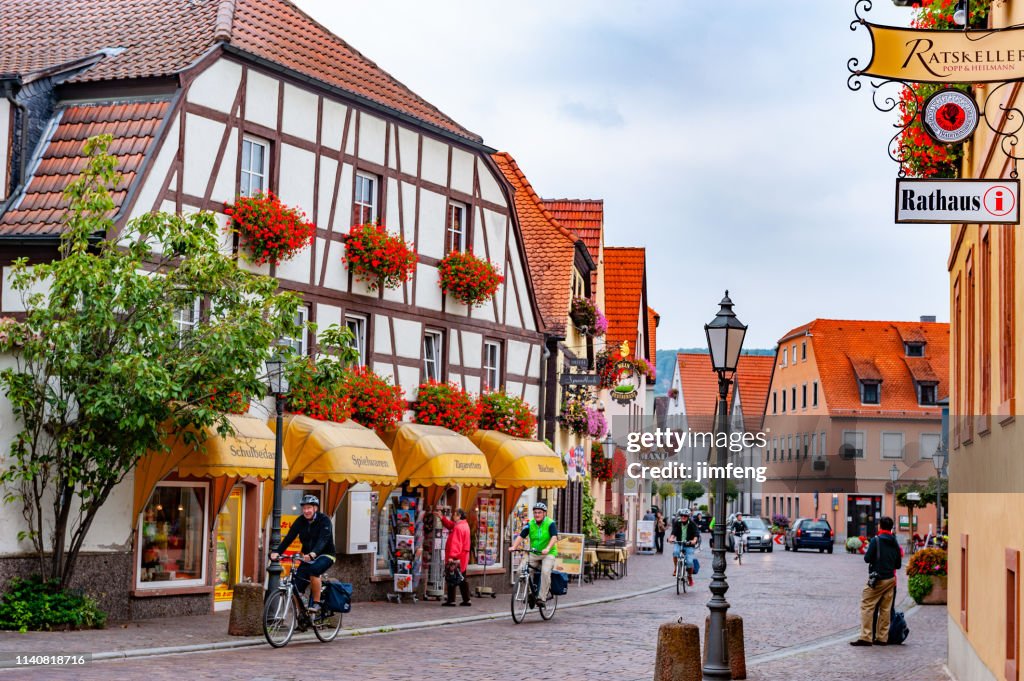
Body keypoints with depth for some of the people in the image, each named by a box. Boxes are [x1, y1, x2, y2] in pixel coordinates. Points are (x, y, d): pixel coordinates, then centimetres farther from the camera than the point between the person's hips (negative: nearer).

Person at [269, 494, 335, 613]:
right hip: (307, 557, 5)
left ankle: (316, 603, -23)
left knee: (313, 570, -36)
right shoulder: (300, 521, -2)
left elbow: (323, 539, -31)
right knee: (297, 587, -10)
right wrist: (277, 552, -28)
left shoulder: (324, 520, -16)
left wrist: (313, 553, -50)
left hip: (324, 555, -5)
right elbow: (289, 538, -12)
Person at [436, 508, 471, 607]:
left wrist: (452, 556, -30)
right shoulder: (464, 525, 12)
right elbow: (450, 525, 22)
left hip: (455, 558, -10)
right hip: (463, 557, 10)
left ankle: (451, 600, -2)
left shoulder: (458, 528, -18)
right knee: (462, 579, 13)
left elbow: (455, 543, -26)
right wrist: (442, 518, 17)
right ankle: (466, 600, 14)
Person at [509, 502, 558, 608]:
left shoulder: (550, 523, -9)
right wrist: (514, 547, -23)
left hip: (548, 554, -4)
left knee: (545, 572, -27)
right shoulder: (530, 524, 1)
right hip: (534, 553, 4)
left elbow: (554, 537, -22)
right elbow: (521, 536, -6)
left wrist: (547, 548, -39)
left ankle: (543, 598, -18)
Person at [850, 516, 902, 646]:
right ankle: (882, 638, 11)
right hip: (890, 579, 6)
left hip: (877, 580, -6)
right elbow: (898, 564, 12)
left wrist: (866, 552, 8)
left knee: (867, 607, -3)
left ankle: (865, 637, -9)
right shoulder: (895, 543, 8)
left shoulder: (876, 540, -11)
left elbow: (867, 558, -12)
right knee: (886, 609, 10)